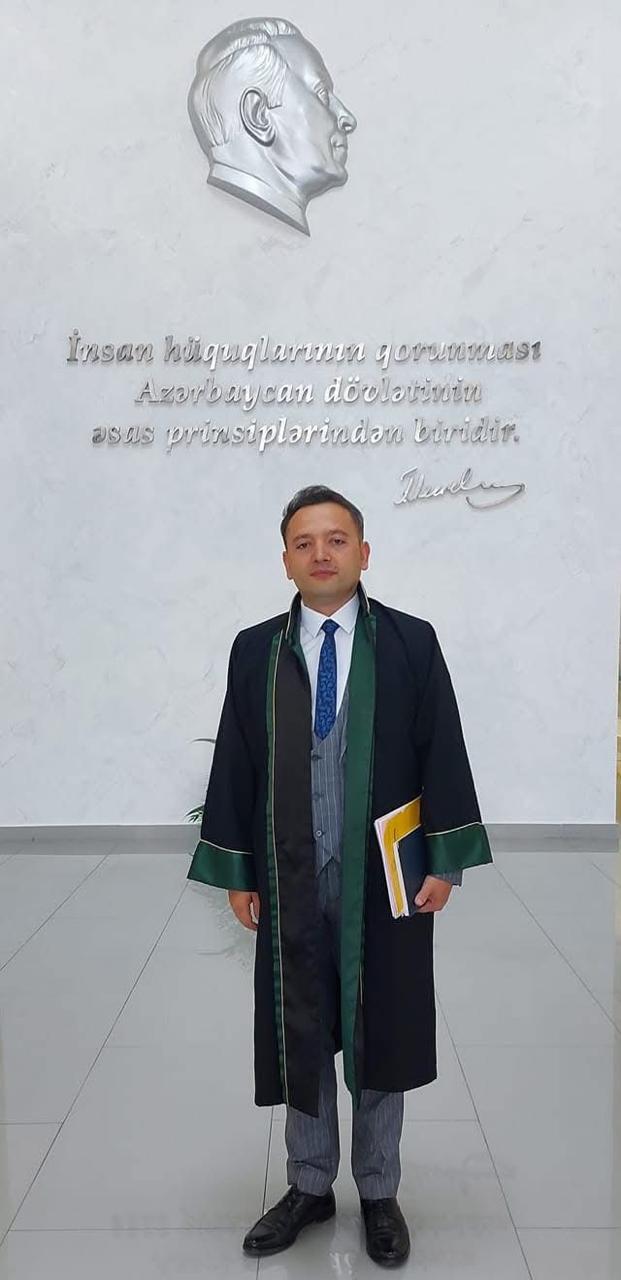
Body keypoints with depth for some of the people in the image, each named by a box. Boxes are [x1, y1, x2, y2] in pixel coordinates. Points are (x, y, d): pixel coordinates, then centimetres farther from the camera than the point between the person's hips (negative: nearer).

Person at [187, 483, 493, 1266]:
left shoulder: (411, 643, -3)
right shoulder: (255, 650, 1)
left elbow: (443, 756, -2)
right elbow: (234, 767, 2)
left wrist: (446, 860, -6)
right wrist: (235, 871, 0)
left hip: (385, 879, -1)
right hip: (290, 880, 1)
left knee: (381, 1034, 13)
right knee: (299, 1036, 14)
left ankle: (379, 1194, 34)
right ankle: (308, 1187, 36)